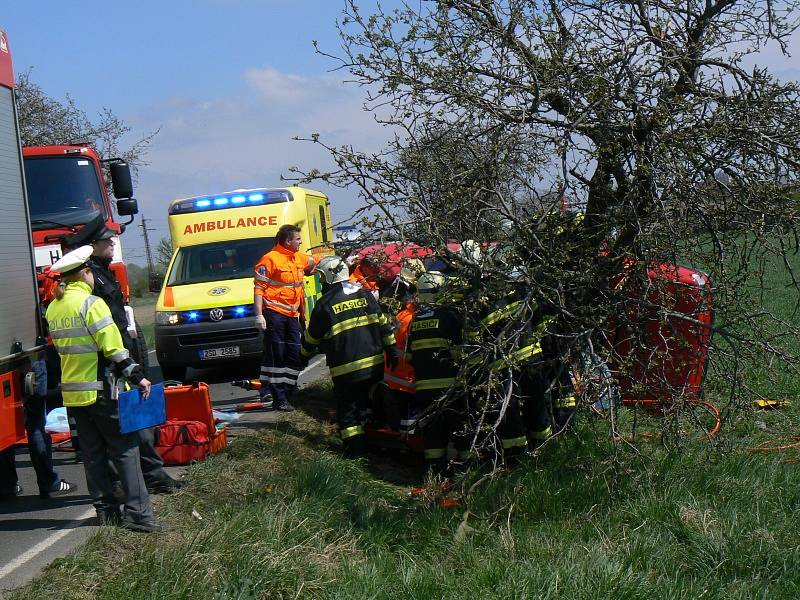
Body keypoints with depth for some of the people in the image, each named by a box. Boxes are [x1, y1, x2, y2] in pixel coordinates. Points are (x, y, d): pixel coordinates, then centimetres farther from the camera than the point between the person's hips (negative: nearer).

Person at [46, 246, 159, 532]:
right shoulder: (91, 303, -14)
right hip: (101, 391, -7)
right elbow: (113, 347, -17)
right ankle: (137, 513, -9)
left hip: (72, 393, 7)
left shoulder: (53, 308, 10)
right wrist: (137, 376, -12)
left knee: (93, 452, 13)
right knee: (125, 448, -4)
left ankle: (106, 510, 16)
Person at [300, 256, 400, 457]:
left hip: (345, 368, -5)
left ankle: (356, 447, -1)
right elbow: (384, 325, 6)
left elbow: (312, 336, 4)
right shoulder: (365, 295, 6)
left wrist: (304, 354, 22)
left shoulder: (325, 304, -7)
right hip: (375, 363, 5)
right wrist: (392, 351, 13)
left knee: (347, 409, 4)